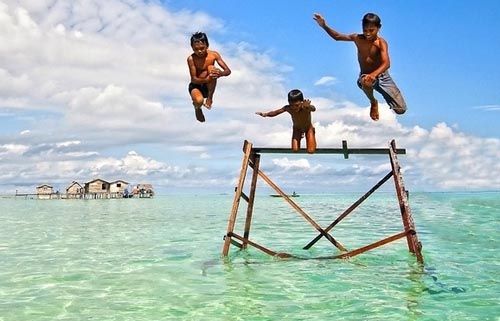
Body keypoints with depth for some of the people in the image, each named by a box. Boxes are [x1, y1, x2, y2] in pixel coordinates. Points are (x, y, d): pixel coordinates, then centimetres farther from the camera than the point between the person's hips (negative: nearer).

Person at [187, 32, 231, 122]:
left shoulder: (214, 55, -12)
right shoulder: (191, 59, -19)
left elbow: (228, 71, -11)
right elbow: (194, 79, -19)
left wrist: (221, 73, -36)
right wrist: (206, 79, -39)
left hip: (208, 86, 2)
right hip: (196, 85, -2)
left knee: (211, 68, -27)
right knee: (199, 101, -35)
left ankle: (210, 98, -12)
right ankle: (197, 108, 7)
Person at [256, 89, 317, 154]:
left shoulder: (306, 107, -42)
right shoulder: (288, 108, -33)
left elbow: (313, 109, -65)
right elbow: (275, 112, -24)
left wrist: (308, 106, -90)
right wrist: (265, 114, -45)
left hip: (308, 128, -2)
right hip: (297, 128, 2)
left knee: (310, 151, -5)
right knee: (295, 150, -7)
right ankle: (300, 135, 28)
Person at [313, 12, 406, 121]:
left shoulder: (381, 42, -19)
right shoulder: (357, 38, -8)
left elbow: (386, 63, -33)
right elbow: (337, 36, 3)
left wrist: (374, 74, -53)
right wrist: (324, 26, -13)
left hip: (382, 76, -1)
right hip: (365, 76, 1)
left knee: (401, 109, -5)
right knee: (365, 82, -43)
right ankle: (373, 102, -6)